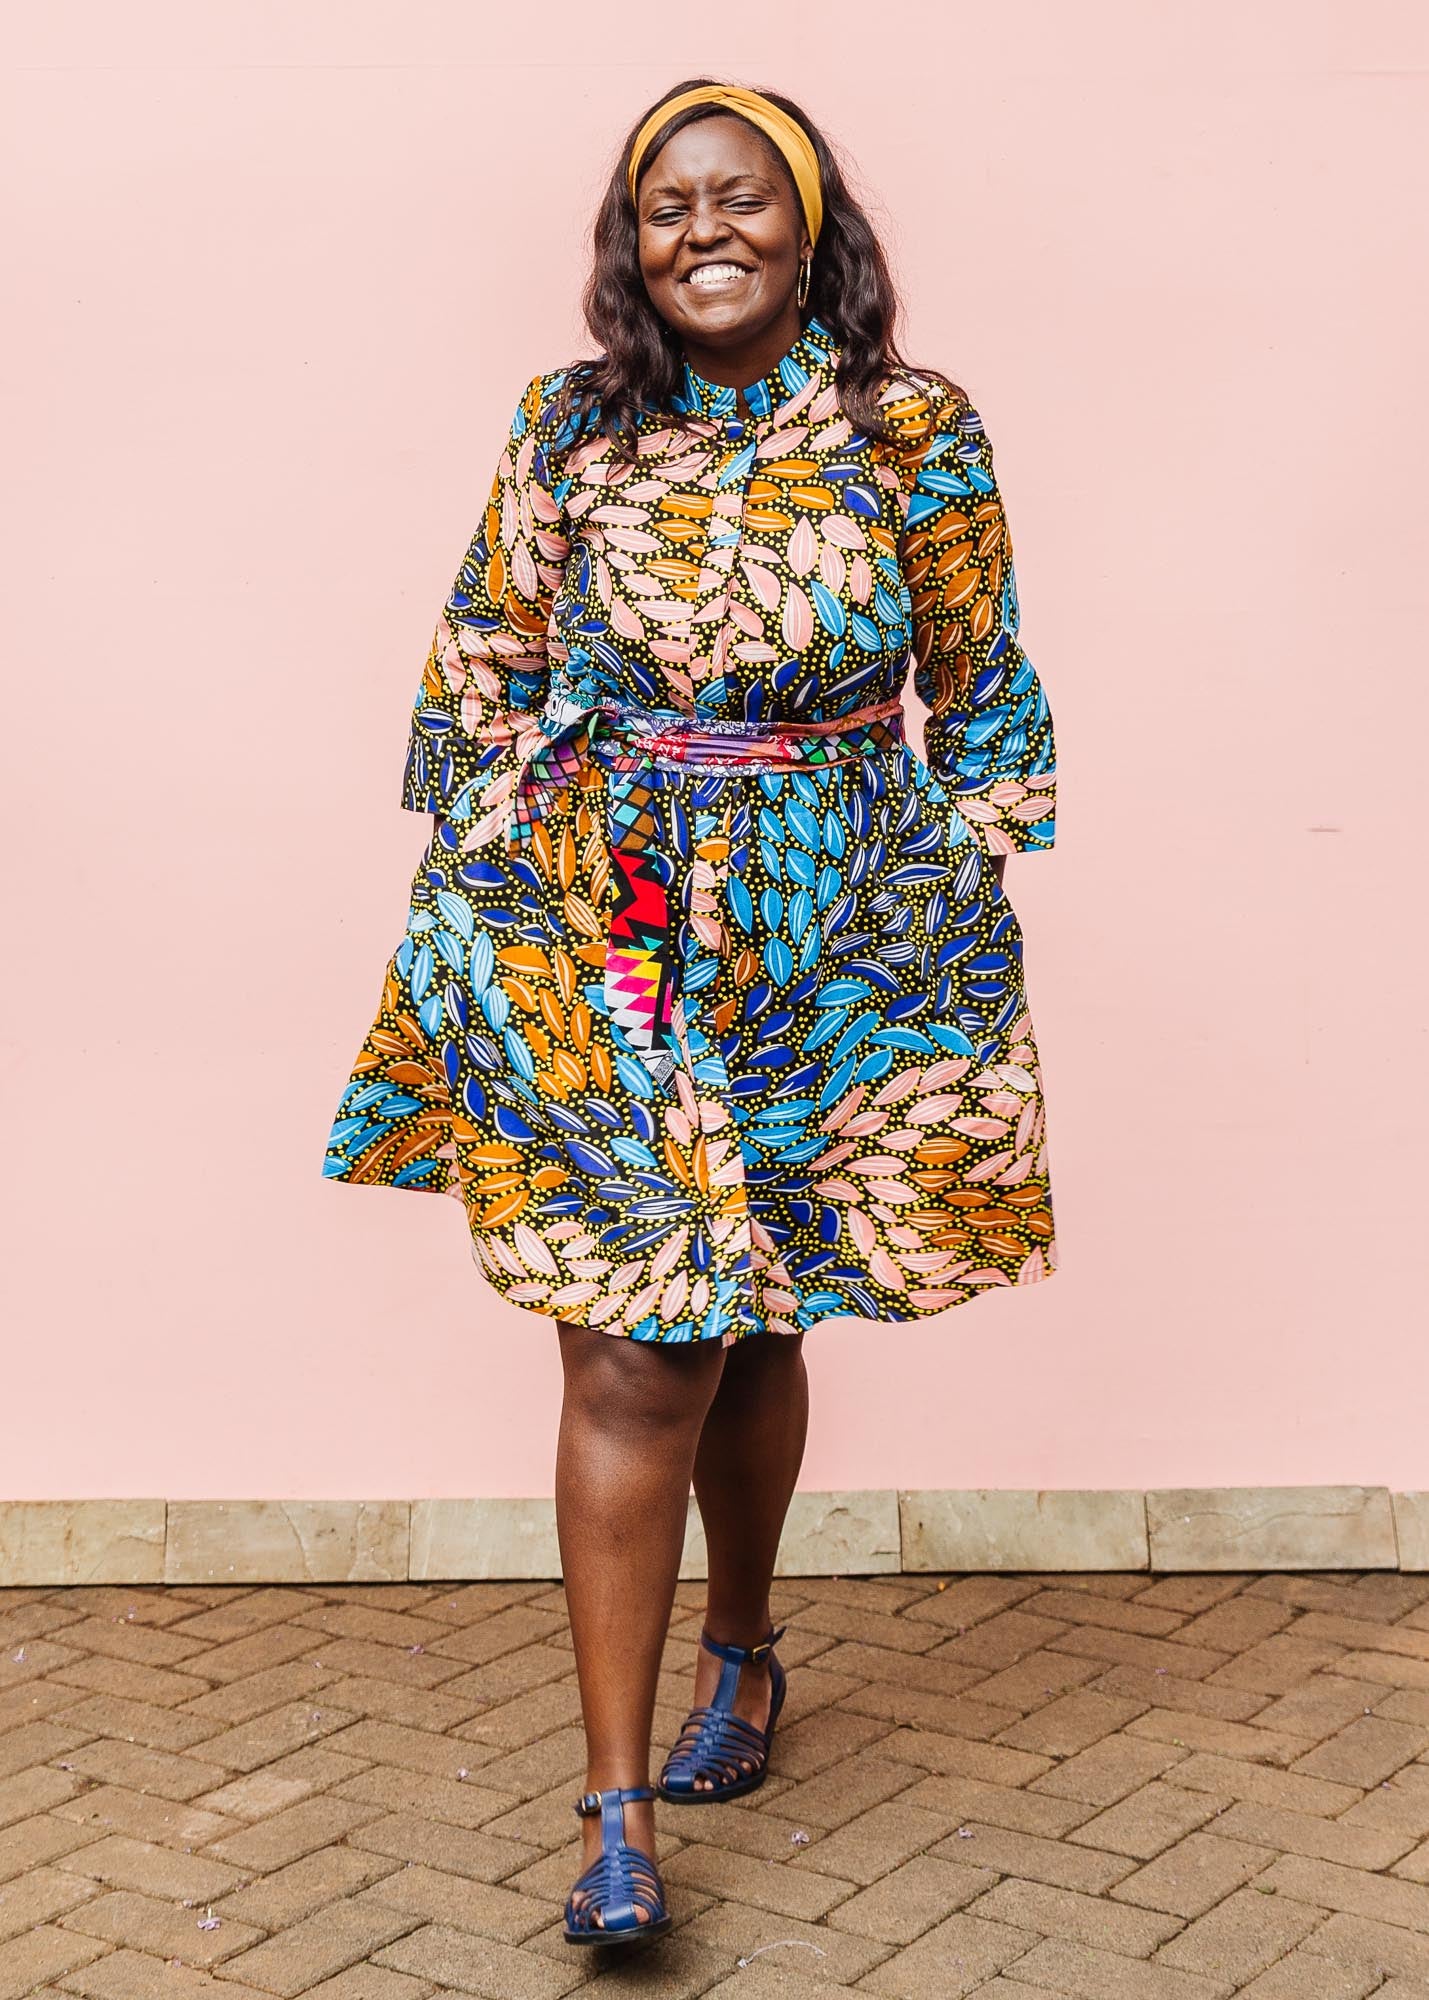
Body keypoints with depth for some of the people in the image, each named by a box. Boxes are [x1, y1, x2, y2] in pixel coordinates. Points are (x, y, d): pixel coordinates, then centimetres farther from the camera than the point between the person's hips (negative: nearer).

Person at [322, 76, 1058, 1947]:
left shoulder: (915, 431, 1)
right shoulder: (565, 430, 3)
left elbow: (976, 697, 5)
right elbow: (484, 674, 8)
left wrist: (960, 919, 4)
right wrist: (482, 901, 4)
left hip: (833, 942, 0)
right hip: (599, 935, 0)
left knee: (749, 1324, 11)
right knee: (632, 1352, -4)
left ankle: (740, 1646, 38)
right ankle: (619, 1805, 2)